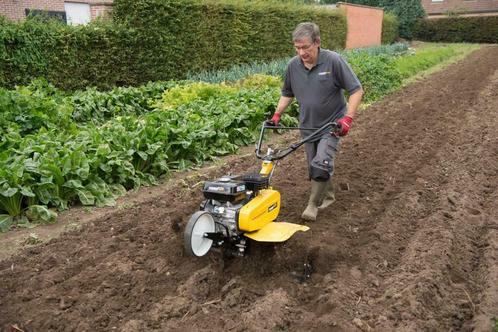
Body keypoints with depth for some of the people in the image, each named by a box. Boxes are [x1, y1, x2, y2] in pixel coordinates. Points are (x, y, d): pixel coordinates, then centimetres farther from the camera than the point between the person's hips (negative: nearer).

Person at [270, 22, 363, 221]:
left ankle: (313, 204, 0)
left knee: (321, 164, -18)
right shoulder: (293, 66, -3)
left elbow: (356, 90, -14)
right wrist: (277, 114, 1)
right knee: (314, 167, 11)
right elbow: (287, 93, 13)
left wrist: (348, 118, -23)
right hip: (308, 126, 5)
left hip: (331, 125, -5)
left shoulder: (333, 61, -17)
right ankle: (327, 196, 35)